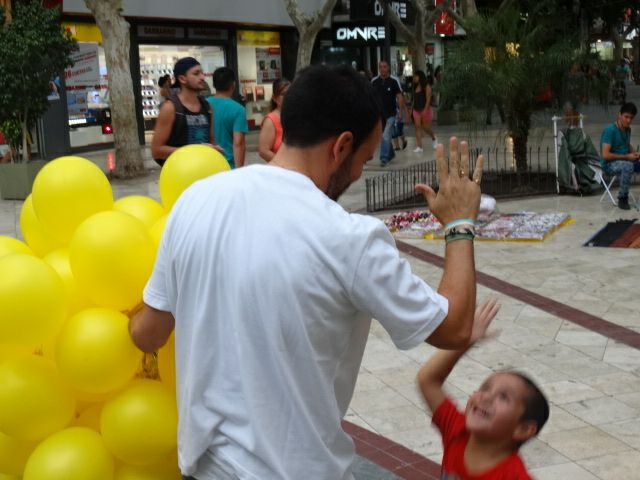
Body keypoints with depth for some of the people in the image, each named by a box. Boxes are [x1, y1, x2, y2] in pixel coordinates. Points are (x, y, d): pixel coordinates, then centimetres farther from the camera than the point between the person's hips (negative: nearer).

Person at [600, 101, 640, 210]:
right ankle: (622, 199, -24)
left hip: (625, 160, 8)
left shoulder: (627, 129, 5)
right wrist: (627, 157, -20)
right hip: (609, 164, -8)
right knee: (628, 165, -38)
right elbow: (605, 155, -25)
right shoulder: (610, 130, -20)